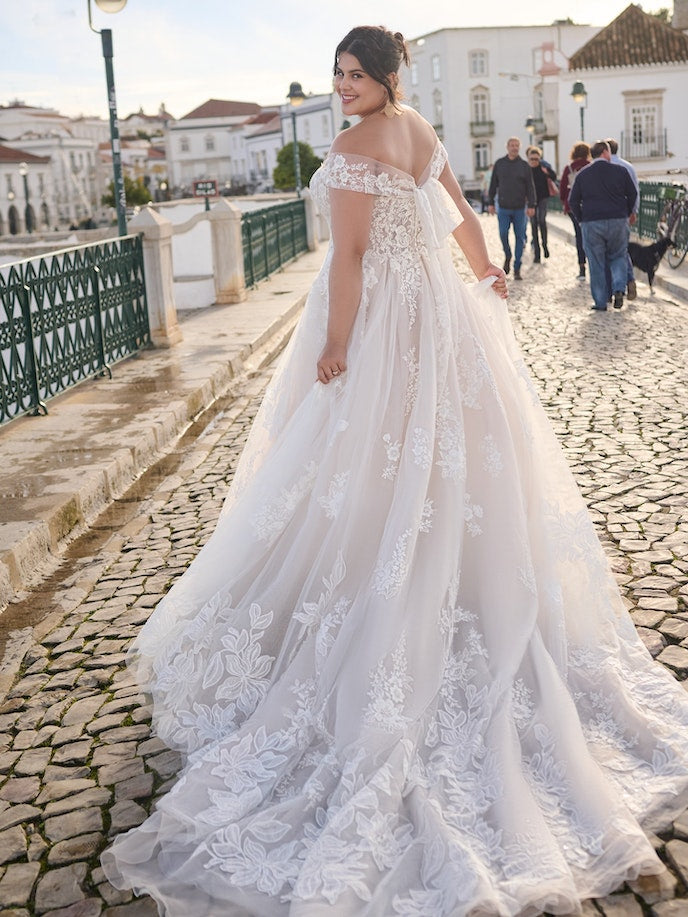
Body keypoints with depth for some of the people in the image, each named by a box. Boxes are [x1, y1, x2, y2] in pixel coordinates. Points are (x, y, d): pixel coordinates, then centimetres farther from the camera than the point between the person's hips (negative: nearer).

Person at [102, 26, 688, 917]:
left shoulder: (352, 150, -16)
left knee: (368, 474, 1)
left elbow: (349, 254, -21)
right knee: (453, 458, 15)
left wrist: (334, 347, -18)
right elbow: (461, 215, 21)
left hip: (377, 321, -8)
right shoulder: (423, 133, 9)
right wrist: (486, 273, 36)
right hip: (439, 313, 9)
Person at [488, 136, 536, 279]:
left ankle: (517, 268, 6)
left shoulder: (524, 165, 3)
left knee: (519, 237, 0)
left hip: (520, 208, 0)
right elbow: (493, 184, 10)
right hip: (503, 208, 0)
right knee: (503, 233, -8)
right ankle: (507, 257, 21)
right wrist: (490, 202, 5)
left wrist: (531, 205, -4)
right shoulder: (499, 164, 6)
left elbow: (530, 187, 3)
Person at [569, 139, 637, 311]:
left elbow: (573, 201, 3)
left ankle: (601, 302, 5)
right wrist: (628, 212, 27)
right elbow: (632, 194, 10)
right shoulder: (620, 170, 2)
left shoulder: (582, 174, 3)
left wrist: (581, 219, 16)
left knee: (597, 263, 5)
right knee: (618, 256, 16)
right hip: (618, 221, 0)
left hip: (592, 224, 0)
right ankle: (618, 289, -6)